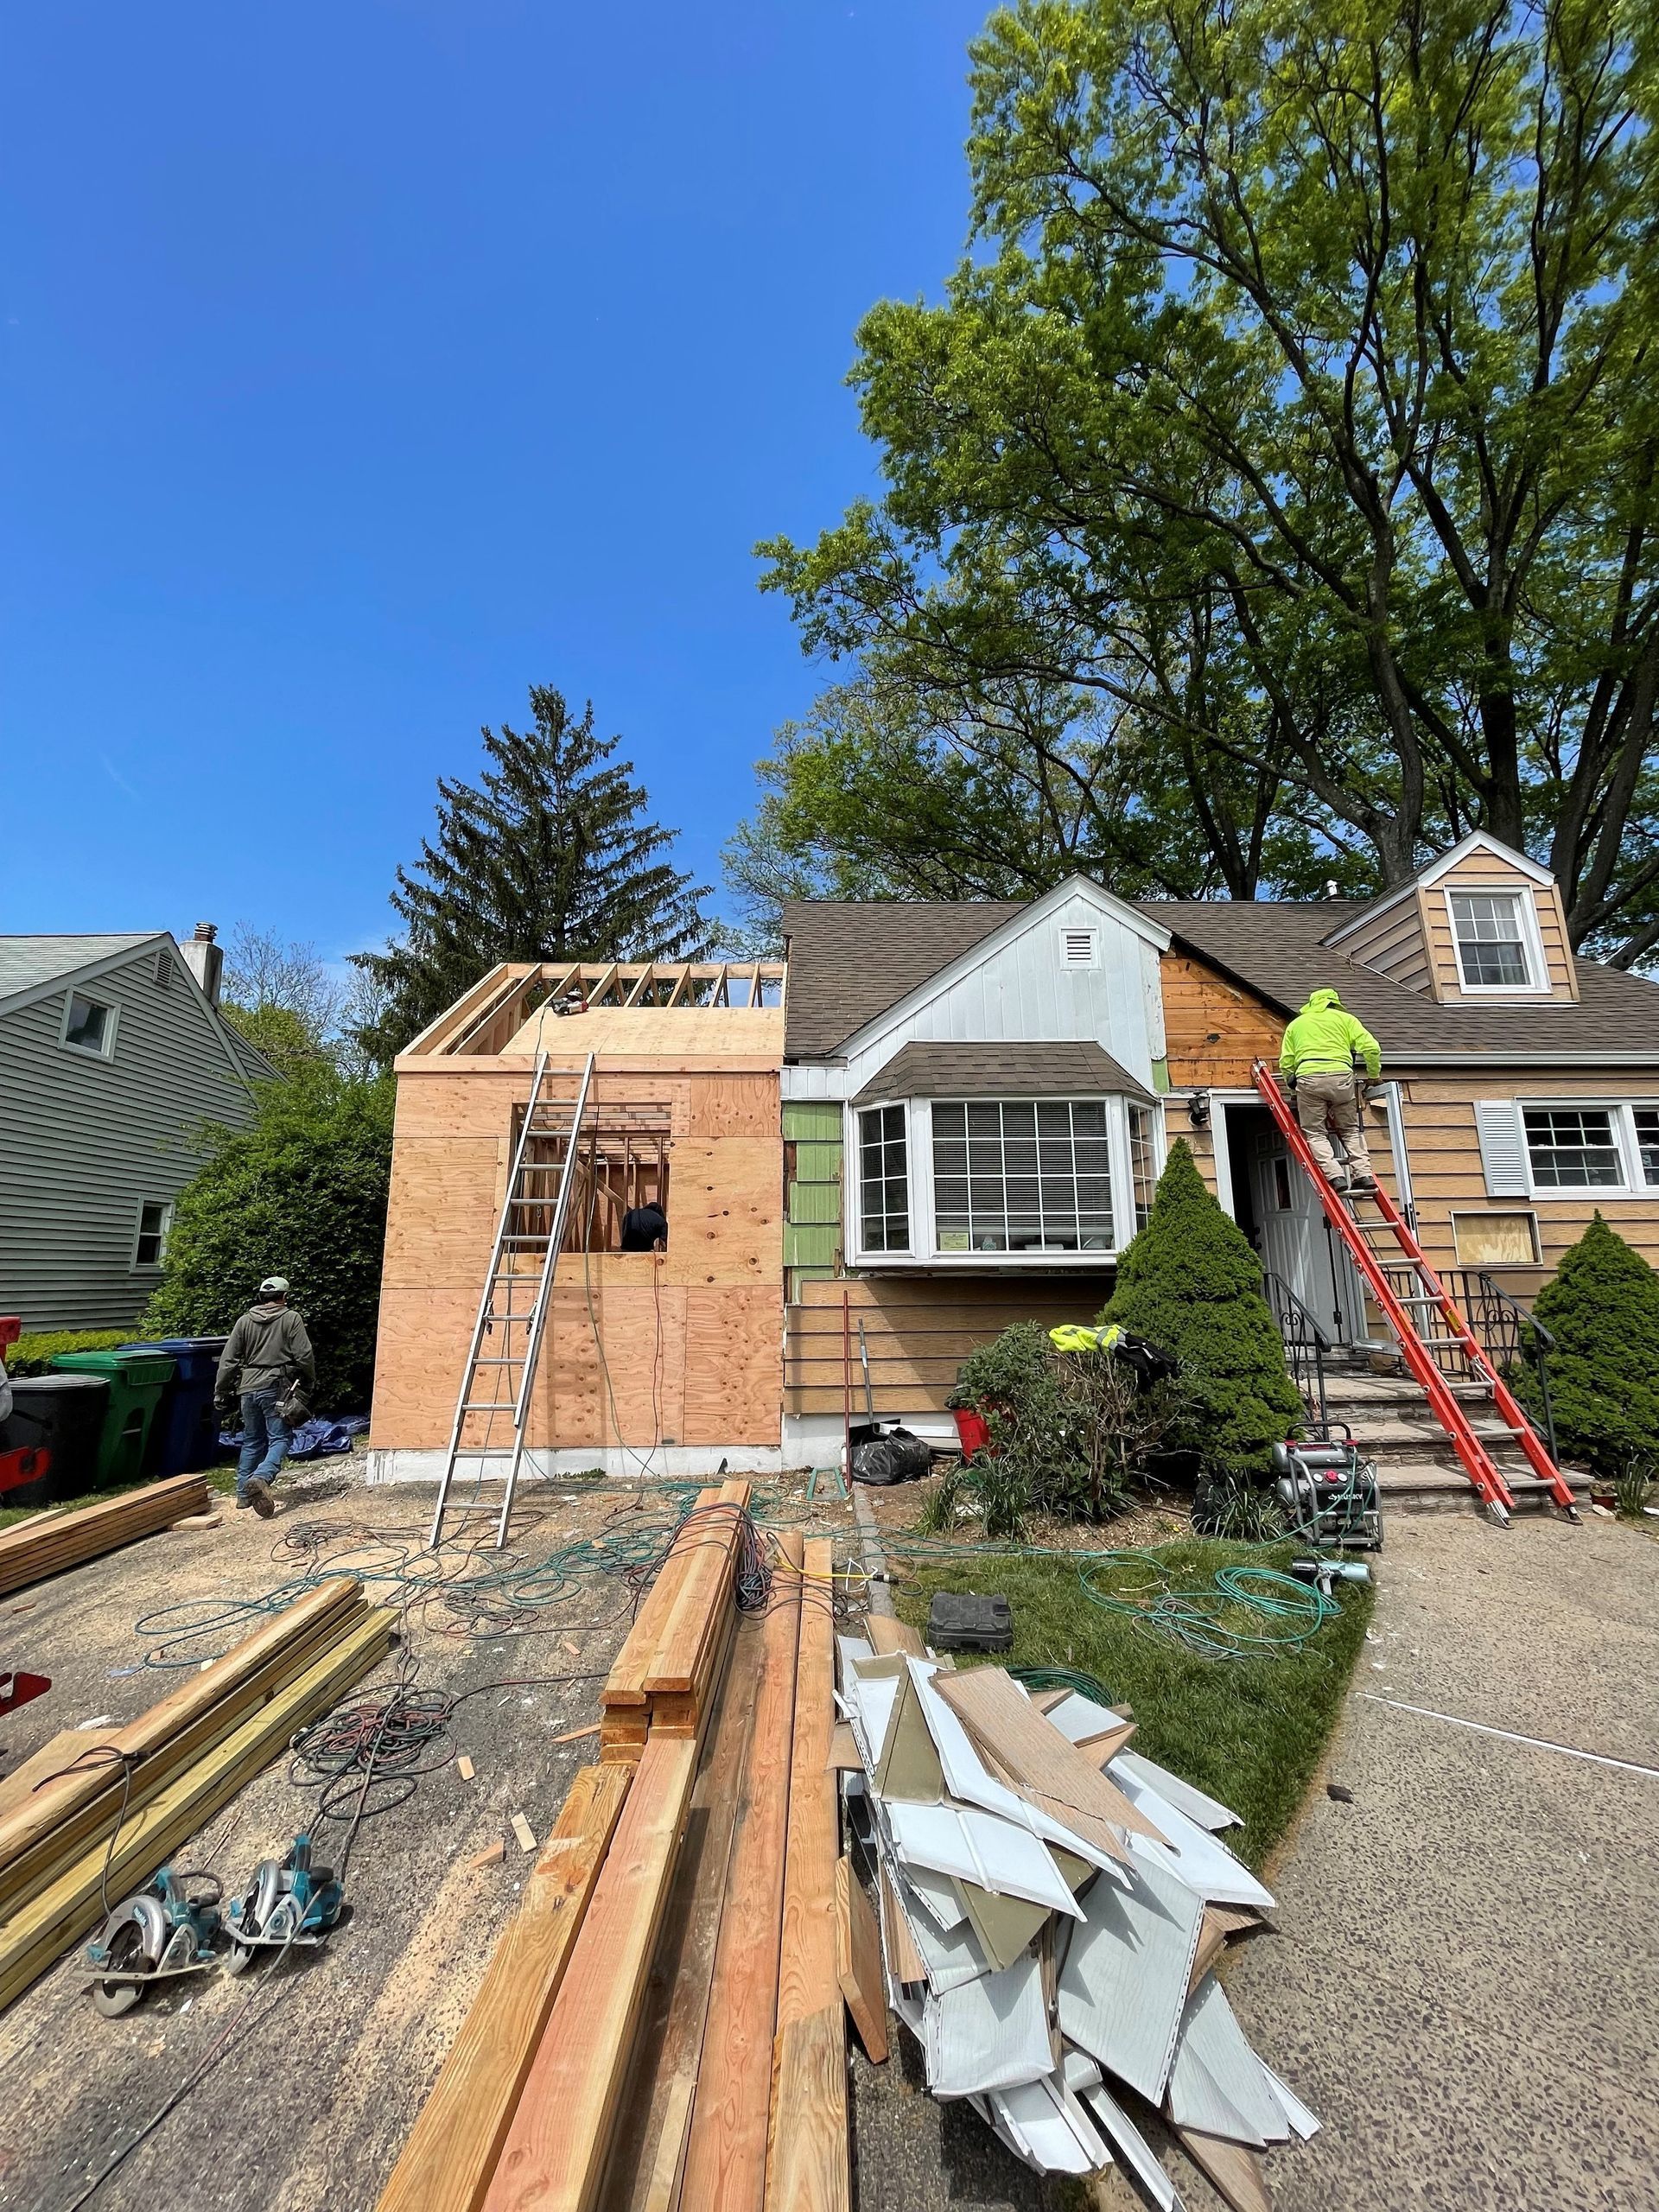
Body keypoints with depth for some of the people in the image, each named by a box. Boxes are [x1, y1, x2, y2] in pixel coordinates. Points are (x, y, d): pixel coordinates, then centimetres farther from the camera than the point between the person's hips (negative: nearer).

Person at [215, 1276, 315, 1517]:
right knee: (279, 1438, -1)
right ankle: (261, 1477, -24)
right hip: (276, 1387, -5)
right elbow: (304, 1355, -8)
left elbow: (228, 1360, 7)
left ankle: (244, 1494, 20)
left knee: (251, 1441, 16)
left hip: (248, 1388, 5)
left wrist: (221, 1393, 14)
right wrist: (310, 1383, 7)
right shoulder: (291, 1318, -4)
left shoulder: (245, 1321, 8)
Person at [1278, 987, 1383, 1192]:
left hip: (1309, 1077, -1)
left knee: (1315, 1133, 2)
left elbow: (1285, 1062, 16)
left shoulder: (1296, 1024, 25)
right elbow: (1371, 1048, 8)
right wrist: (1373, 1075, 22)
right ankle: (1363, 1174, 3)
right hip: (1341, 1075, 1)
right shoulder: (1345, 1018, 21)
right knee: (1351, 1130, 16)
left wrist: (1295, 1085, 30)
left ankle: (1334, 1176, -14)